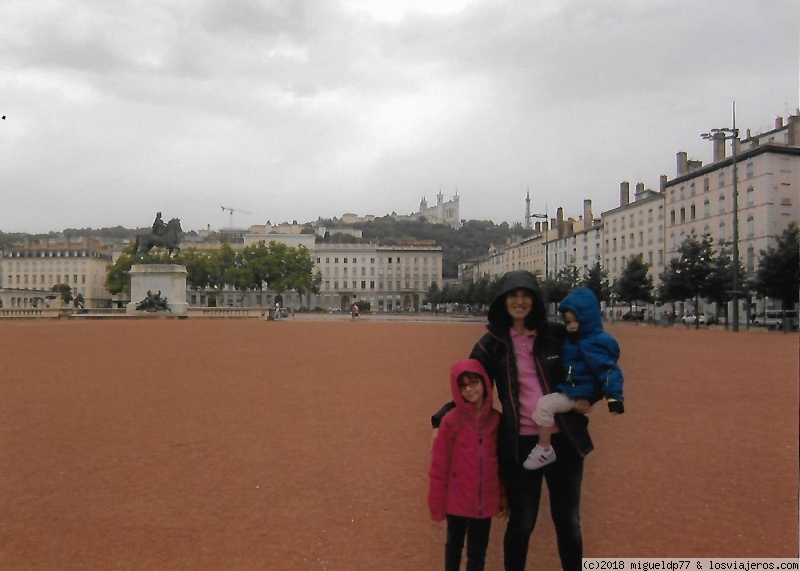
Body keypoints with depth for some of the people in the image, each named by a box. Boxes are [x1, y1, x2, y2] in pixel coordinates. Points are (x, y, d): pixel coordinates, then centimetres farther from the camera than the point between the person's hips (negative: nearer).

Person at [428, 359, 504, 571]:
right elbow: (439, 466, -8)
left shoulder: (496, 419, -3)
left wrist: (503, 496, 9)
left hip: (485, 501, 2)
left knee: (478, 550, 15)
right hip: (458, 500, -2)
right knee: (454, 545, 18)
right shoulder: (451, 421, -12)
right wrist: (437, 503, -6)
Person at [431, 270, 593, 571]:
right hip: (519, 444, -1)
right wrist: (442, 419, -7)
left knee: (568, 522, 14)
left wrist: (588, 396, -3)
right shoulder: (491, 343, -2)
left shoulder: (557, 334, 0)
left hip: (563, 440, 1)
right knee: (521, 523, 10)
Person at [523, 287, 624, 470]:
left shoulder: (594, 344, -20)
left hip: (578, 394, -11)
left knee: (544, 405, -25)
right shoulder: (573, 339, 11)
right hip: (567, 389, 11)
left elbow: (608, 369, -27)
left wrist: (615, 397, -34)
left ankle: (545, 449, -13)